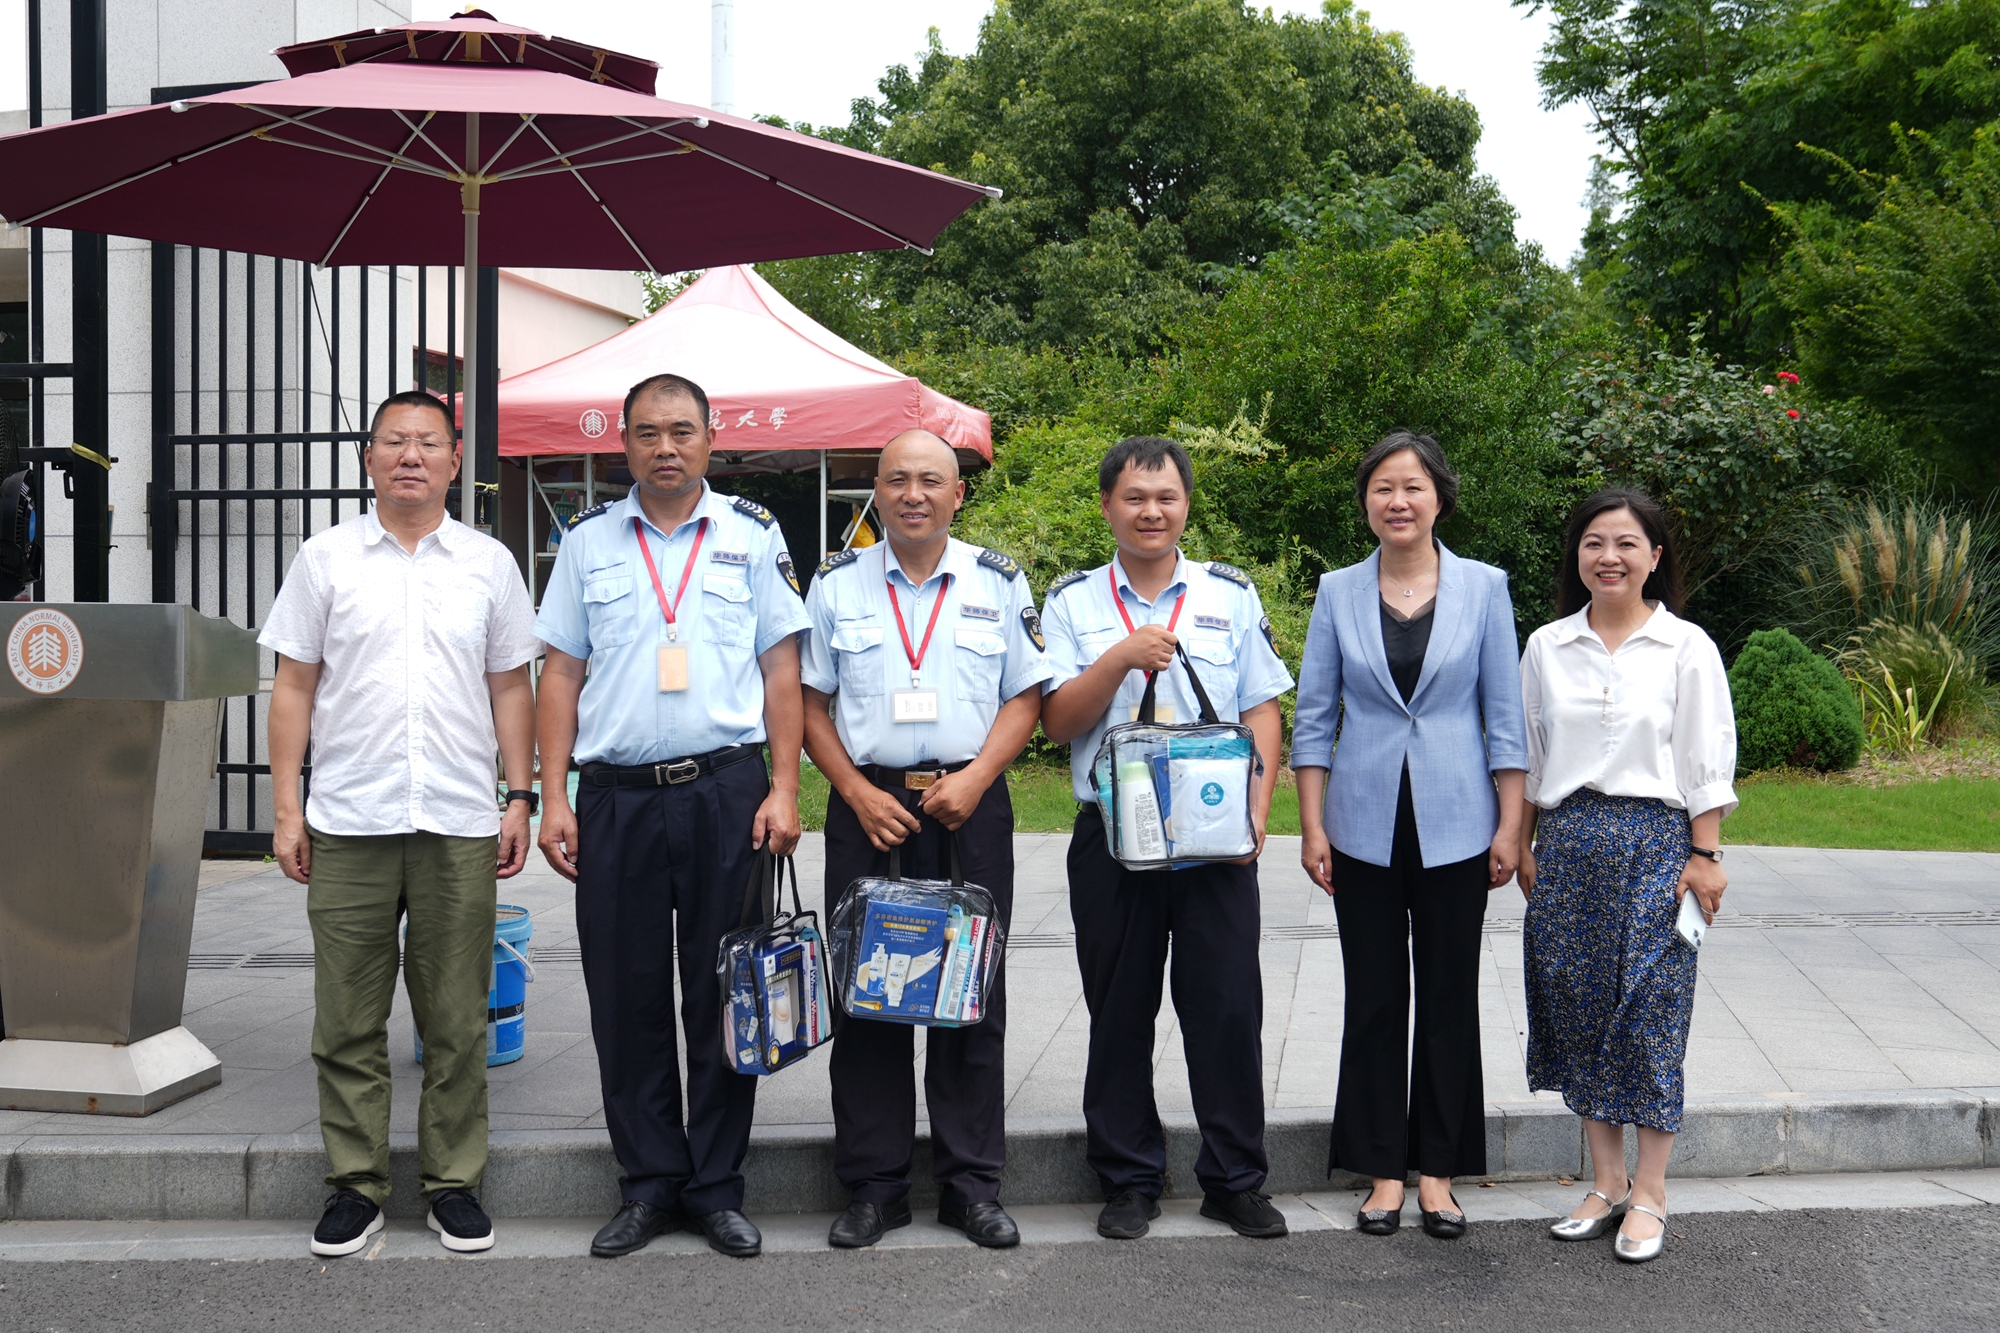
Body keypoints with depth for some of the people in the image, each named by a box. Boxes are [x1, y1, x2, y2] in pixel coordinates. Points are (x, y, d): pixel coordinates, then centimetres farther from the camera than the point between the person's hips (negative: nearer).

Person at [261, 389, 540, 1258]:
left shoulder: (489, 564, 8)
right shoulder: (325, 559, 6)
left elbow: (512, 688, 10)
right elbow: (293, 688, 5)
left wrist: (521, 799, 3)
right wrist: (286, 808, -1)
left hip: (460, 826, 0)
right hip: (347, 825, 0)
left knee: (456, 1023, 6)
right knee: (348, 1022, 6)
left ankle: (453, 1183, 18)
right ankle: (355, 1185, 18)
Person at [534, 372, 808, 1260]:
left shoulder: (752, 535, 6)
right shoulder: (588, 541, 9)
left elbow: (781, 670, 5)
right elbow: (561, 674, 9)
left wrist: (784, 790, -4)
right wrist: (552, 799, 1)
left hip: (726, 790, -1)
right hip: (616, 796, 1)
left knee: (724, 996, 4)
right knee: (627, 1000, 6)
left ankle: (716, 1187, 17)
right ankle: (650, 1184, 19)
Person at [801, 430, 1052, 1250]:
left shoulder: (997, 583, 7)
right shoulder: (836, 584, 7)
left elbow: (1025, 698, 5)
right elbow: (809, 702, 6)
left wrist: (973, 781, -10)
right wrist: (858, 793, -6)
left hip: (969, 806, 0)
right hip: (868, 805, 0)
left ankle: (971, 1184, 14)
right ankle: (874, 1186, 14)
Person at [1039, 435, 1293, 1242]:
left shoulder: (1231, 596, 9)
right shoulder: (1072, 602, 7)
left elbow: (1262, 713, 8)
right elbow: (1058, 721, 0)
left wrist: (1257, 811, -5)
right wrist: (1121, 659, -14)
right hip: (1111, 835, 0)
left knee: (1228, 1005, 2)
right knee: (1120, 1010, 7)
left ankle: (1235, 1181, 16)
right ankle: (1129, 1181, 20)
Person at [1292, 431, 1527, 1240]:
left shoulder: (1483, 588, 1)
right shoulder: (1338, 592, 3)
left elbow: (1504, 716, 2)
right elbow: (1313, 718, 4)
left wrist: (1511, 826, -2)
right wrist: (1312, 826, -1)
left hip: (1455, 825, 0)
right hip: (1366, 827, 1)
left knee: (1450, 995, 6)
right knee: (1374, 998, 6)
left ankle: (1438, 1170, 19)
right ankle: (1383, 1168, 18)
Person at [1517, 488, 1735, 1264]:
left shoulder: (1687, 648, -1)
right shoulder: (1547, 647, 7)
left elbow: (1707, 763, -1)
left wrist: (1704, 856, -5)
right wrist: (1523, 845, 9)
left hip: (1656, 843, -3)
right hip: (1569, 842, 3)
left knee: (1649, 1011, -1)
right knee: (1578, 1006, 6)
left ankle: (1649, 1194, 11)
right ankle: (1606, 1181, 19)